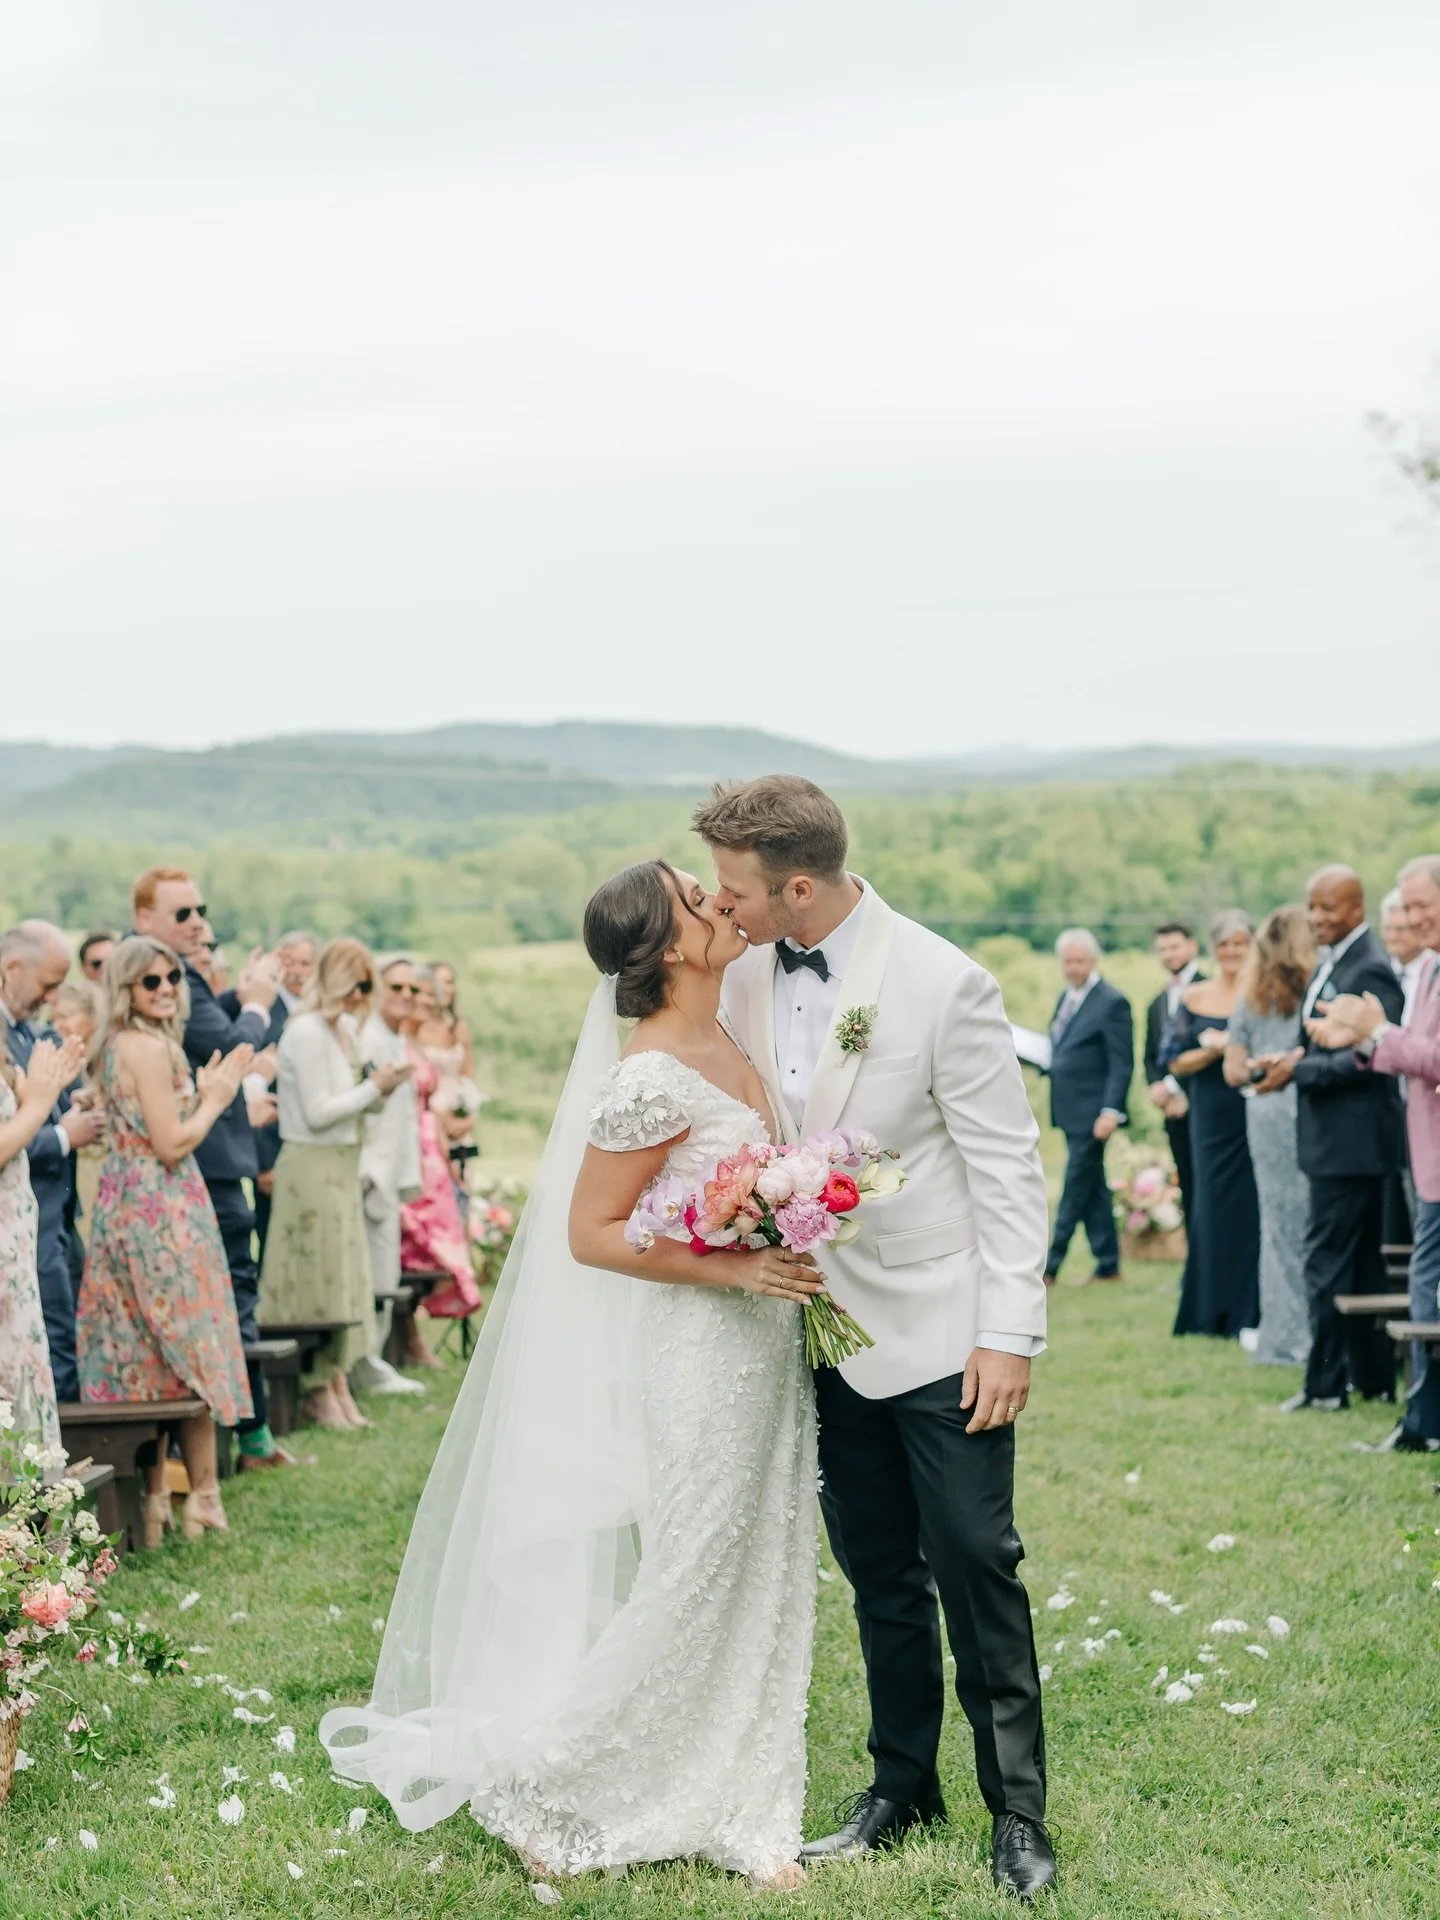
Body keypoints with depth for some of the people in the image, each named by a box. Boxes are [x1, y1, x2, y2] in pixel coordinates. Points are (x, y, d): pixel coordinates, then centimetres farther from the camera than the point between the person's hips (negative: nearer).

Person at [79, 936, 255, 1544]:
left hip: (125, 1208, 9)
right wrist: (214, 1098, -4)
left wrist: (202, 1094, 11)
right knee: (191, 1351, 1)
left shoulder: (114, 1046, 12)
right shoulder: (150, 1048, -16)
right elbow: (172, 1145, -18)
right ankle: (203, 1498, 7)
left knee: (143, 1357, 10)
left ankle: (152, 1501, 14)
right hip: (162, 1213, -9)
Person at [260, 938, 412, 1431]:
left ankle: (337, 1381, 16)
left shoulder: (343, 1029, 13)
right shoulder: (307, 1031, -15)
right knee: (316, 1278, -3)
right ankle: (316, 1390, 5)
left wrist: (382, 1090, 0)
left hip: (341, 1166, 9)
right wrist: (374, 1088, -12)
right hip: (311, 1165, -9)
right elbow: (318, 1112, -19)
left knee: (343, 1275, 11)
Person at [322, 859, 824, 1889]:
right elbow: (591, 1233, -17)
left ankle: (738, 1815, 24)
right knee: (685, 1588, -1)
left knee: (759, 1589, 13)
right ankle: (536, 1787, 15)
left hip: (768, 1358, 8)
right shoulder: (654, 1074, -19)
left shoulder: (728, 1048, 7)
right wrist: (735, 1269, -22)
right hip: (700, 1357, -8)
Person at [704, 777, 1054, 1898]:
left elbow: (1009, 1166, -13)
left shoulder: (944, 985, -17)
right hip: (828, 1329, 5)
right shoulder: (747, 980, 0)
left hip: (942, 1331, -5)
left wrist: (1010, 1333, -15)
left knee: (975, 1564, -3)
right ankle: (904, 1786, 26)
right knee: (877, 1571, 13)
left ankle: (1017, 1811, 8)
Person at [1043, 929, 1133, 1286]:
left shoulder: (1112, 1003, -11)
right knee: (1092, 1189, 12)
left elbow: (1122, 1064, -14)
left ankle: (1050, 1267, -3)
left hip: (1092, 1113, -8)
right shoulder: (1067, 998, 14)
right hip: (1069, 1110, 8)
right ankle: (1108, 1265, 18)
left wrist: (1110, 1111, -20)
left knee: (1076, 1188, -4)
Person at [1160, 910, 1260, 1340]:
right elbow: (1176, 1062, 4)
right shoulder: (1195, 997, 6)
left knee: (1254, 1210, -4)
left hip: (1258, 1116, -2)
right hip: (1212, 1119, 2)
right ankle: (1216, 1313, 15)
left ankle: (1250, 1315, 1)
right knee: (1214, 1207, 5)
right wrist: (1214, 1050, -12)